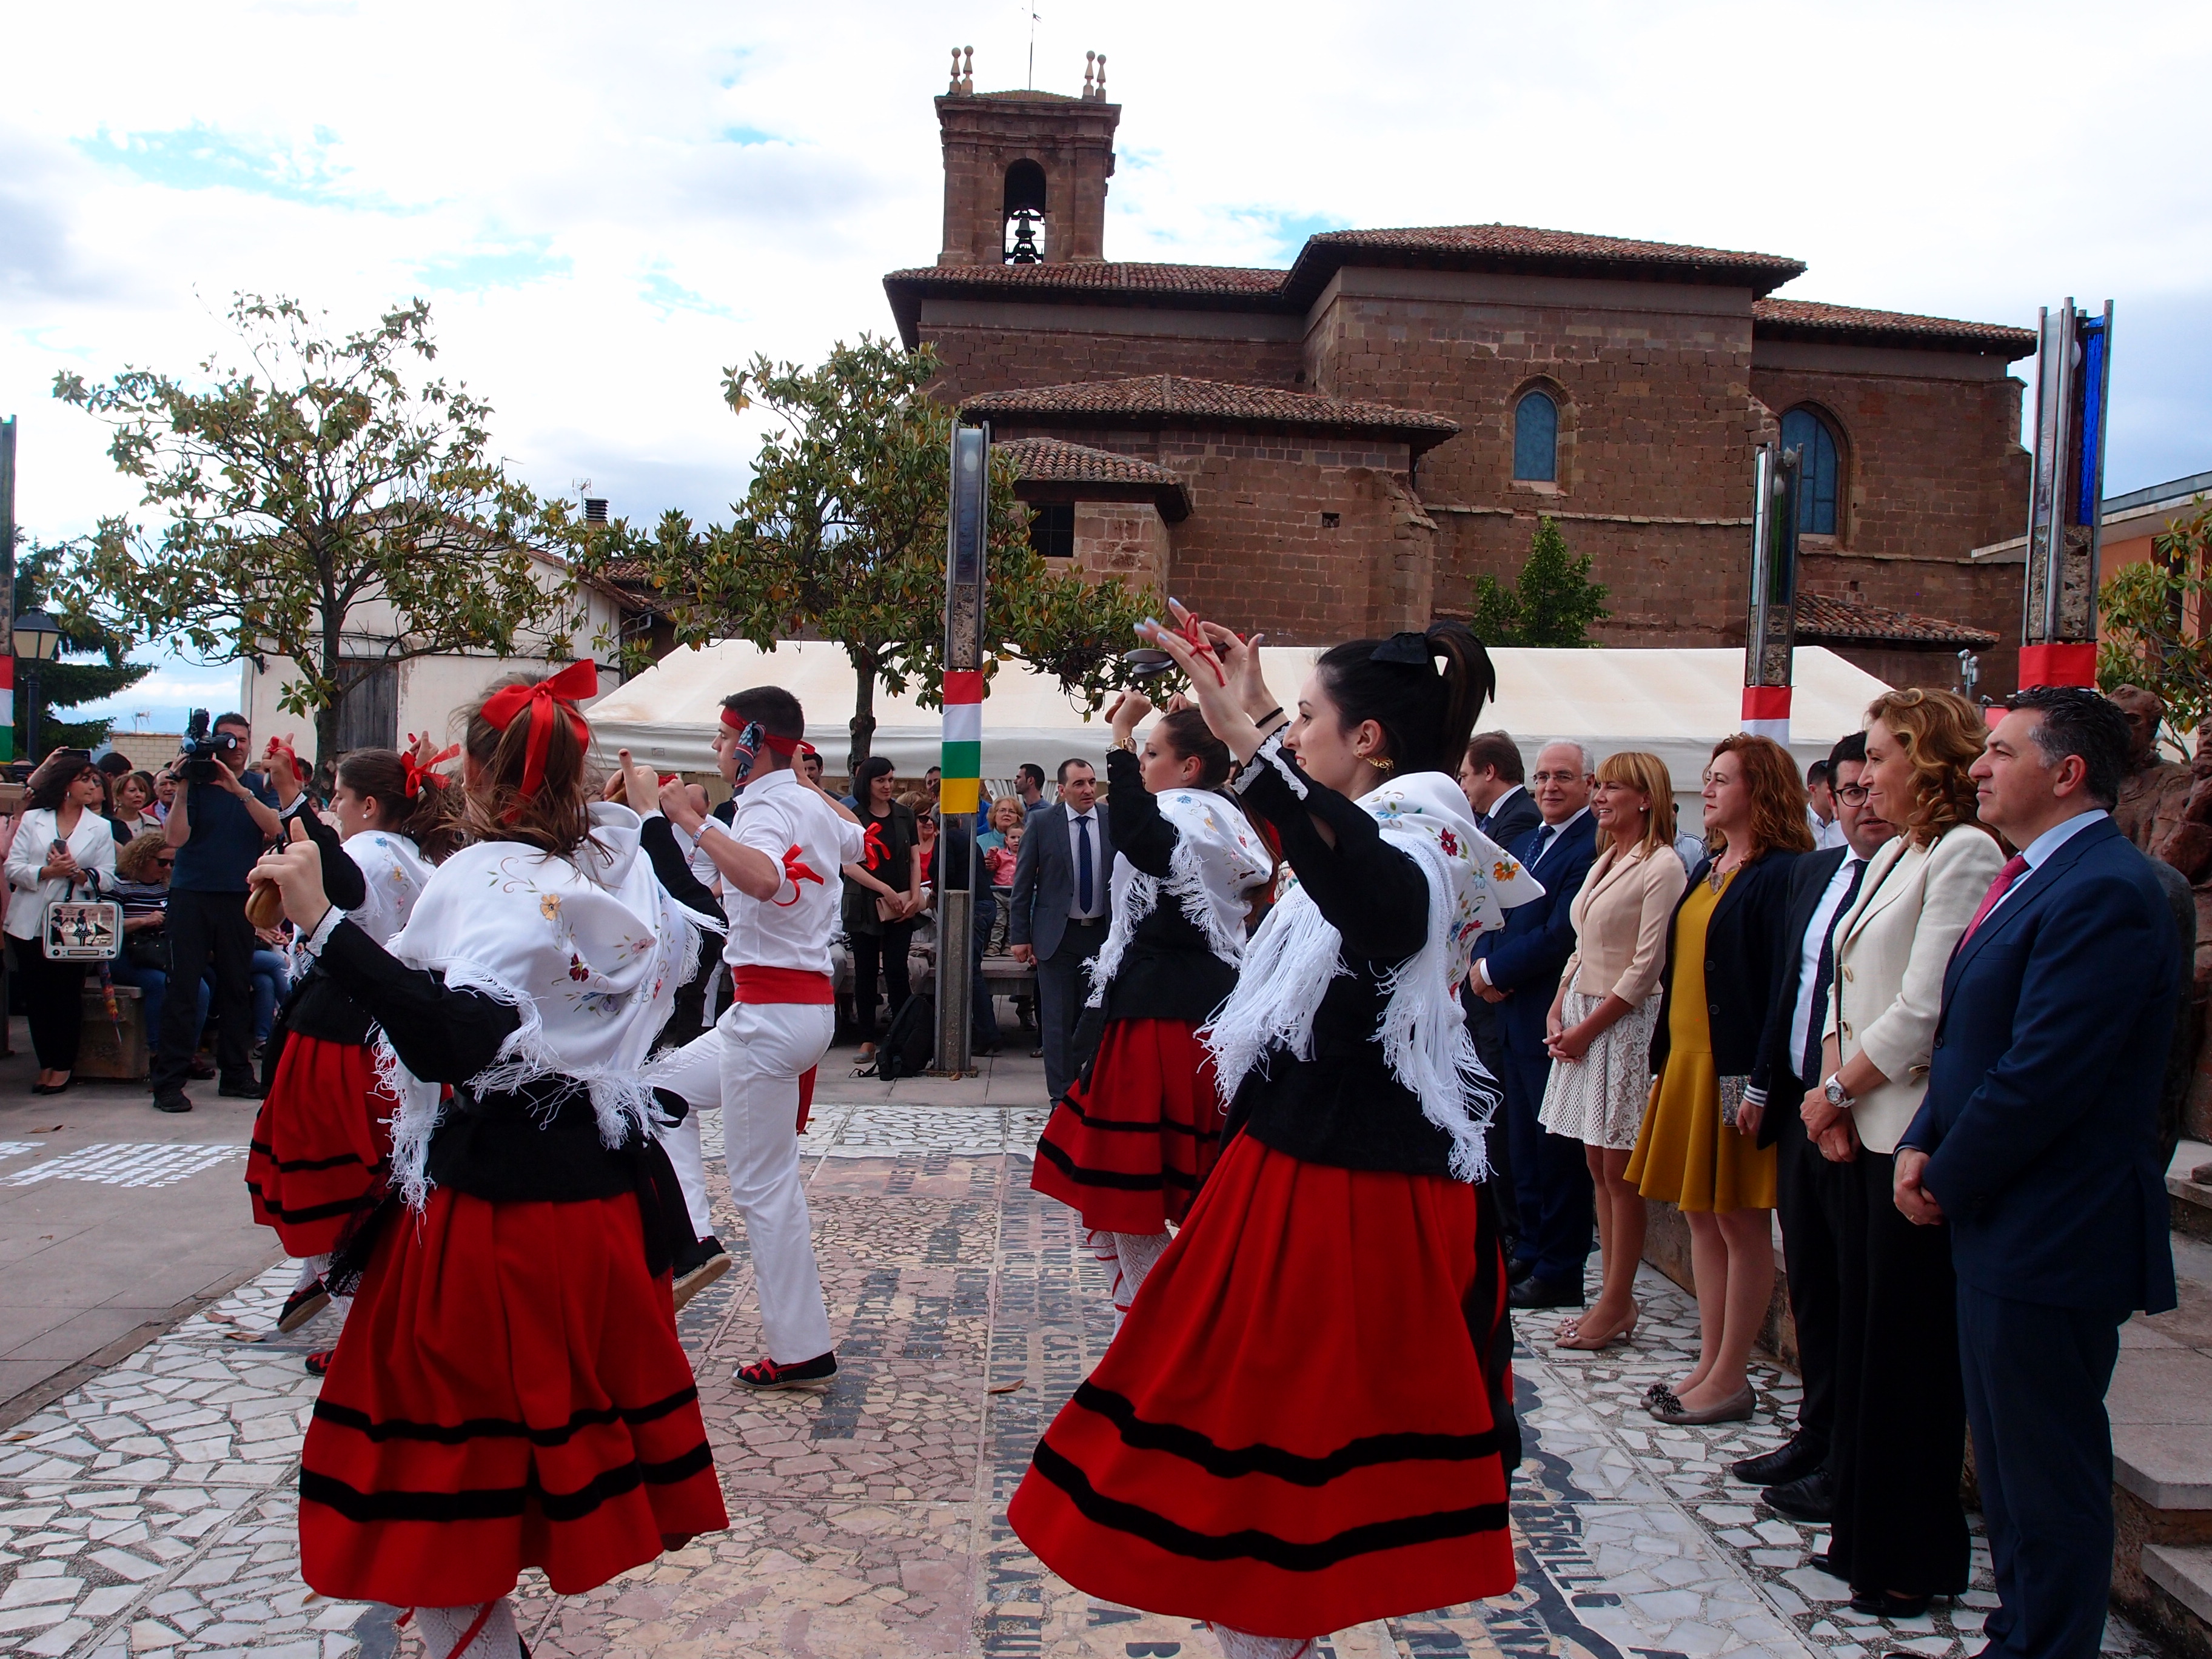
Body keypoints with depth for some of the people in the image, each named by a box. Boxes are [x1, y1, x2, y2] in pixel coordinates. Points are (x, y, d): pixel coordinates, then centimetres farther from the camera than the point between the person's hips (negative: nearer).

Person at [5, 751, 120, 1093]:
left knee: (67, 995, 0)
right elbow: (13, 867, 0)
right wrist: (46, 871, -16)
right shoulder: (32, 819, 9)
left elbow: (107, 876, 1)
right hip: (29, 923, 1)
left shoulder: (100, 827, 9)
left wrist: (79, 873, -17)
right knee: (36, 995, 3)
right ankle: (46, 1064, 15)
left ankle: (63, 1066, 12)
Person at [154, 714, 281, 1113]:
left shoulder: (258, 787, 8)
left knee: (238, 986, 6)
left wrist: (239, 790, -20)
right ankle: (168, 1081, -3)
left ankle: (237, 1074, 14)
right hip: (191, 895, -2)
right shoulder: (196, 784, 2)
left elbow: (275, 828, -11)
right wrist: (183, 787, -16)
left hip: (239, 896, 2)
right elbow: (176, 837, -8)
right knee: (181, 986, -5)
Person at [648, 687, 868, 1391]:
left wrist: (692, 820, -34)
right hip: (807, 1001, 9)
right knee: (662, 1085, 22)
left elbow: (763, 879, -40)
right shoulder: (810, 805, 11)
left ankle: (802, 1351, 10)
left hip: (773, 1011, -9)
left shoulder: (767, 809, -15)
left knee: (763, 1184, 0)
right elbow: (858, 841, 35)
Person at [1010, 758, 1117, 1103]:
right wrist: (1019, 935, -3)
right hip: (1058, 934, -1)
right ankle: (1062, 1095, 11)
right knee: (1058, 1018, 2)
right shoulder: (1042, 822, -3)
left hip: (1104, 932, 1)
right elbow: (1022, 882, 0)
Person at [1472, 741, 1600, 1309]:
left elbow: (1560, 935, -21)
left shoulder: (1594, 847, -15)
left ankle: (1560, 1273, 12)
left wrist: (1493, 971, -12)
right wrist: (1483, 965, -6)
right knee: (1525, 1145, 17)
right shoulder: (1522, 844, 15)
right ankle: (1531, 1252, 30)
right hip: (1515, 1014, 9)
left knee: (1559, 1150, 1)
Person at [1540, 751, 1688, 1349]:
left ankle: (1617, 1305, 8)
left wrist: (1588, 1027, -13)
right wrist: (1559, 1010, 5)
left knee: (1619, 1171, -1)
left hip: (1626, 1024, -8)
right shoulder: (1605, 862, 15)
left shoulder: (1662, 867, -11)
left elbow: (1646, 968, -14)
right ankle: (1614, 1297, 17)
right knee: (1598, 1167, 10)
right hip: (1582, 1021, 8)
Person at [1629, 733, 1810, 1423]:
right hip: (1686, 1062, 9)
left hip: (1736, 1069, -9)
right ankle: (1711, 1364, 23)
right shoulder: (1709, 868, 14)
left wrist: (1760, 1084, -21)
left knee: (1740, 1220, 1)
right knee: (1701, 1215, 13)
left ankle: (1730, 1379, 11)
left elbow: (1785, 986, -17)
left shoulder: (1780, 874, -12)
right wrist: (1664, 1058, 14)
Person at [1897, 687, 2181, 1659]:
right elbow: (1966, 1038, 16)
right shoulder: (2029, 880, 13)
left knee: (2050, 1471, 2)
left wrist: (1946, 1180, -13)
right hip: (1997, 1227, 10)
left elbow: (2043, 1075, -24)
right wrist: (1923, 1144, 3)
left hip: (2051, 1239, -10)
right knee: (2008, 1459, 20)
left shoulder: (2103, 893, -20)